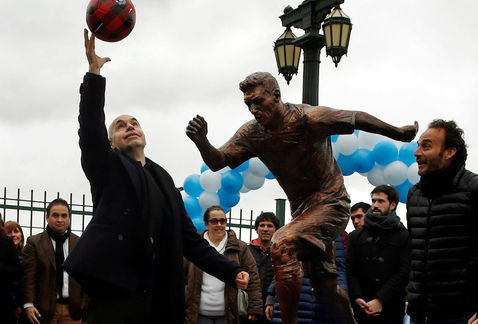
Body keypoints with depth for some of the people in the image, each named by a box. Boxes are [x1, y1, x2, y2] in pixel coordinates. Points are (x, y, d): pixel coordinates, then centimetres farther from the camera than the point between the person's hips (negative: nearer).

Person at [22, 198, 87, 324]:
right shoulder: (34, 242, 4)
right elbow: (28, 276, -2)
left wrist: (86, 306, 2)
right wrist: (28, 304, -12)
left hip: (72, 309, 2)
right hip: (45, 308, -2)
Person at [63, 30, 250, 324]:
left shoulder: (163, 179, 21)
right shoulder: (107, 167, 10)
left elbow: (189, 237, 18)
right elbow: (91, 129, -8)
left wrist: (232, 272, 8)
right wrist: (94, 74, -18)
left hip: (155, 297, 4)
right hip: (113, 290, -4)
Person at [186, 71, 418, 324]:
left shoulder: (308, 118, -20)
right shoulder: (252, 133, -4)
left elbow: (358, 119, -8)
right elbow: (217, 162, -7)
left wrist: (399, 133, 3)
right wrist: (202, 142, -29)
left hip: (331, 204, -7)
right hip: (302, 209, 7)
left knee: (282, 244, -29)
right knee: (325, 289, 14)